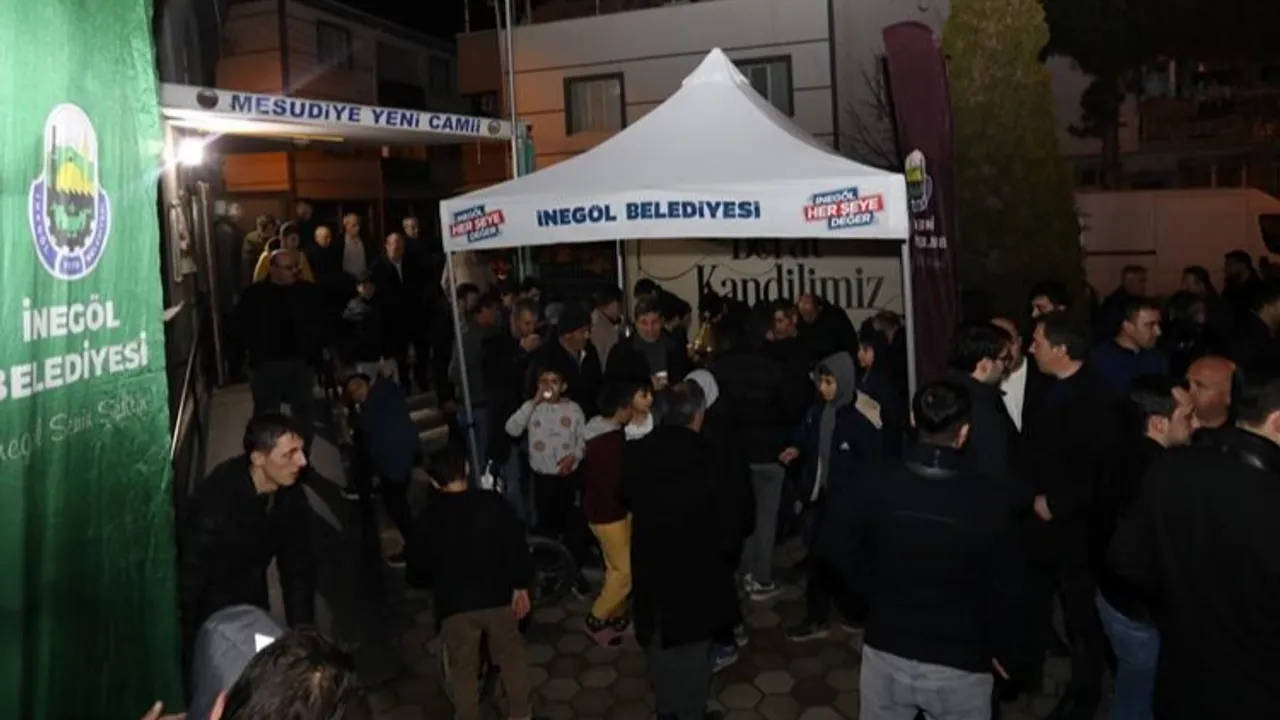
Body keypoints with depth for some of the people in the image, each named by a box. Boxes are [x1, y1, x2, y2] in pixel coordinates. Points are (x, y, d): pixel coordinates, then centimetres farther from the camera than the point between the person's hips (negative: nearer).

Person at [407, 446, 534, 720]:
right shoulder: (493, 502, -8)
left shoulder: (428, 518, -5)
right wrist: (521, 586, 5)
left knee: (464, 669, 15)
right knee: (511, 656, 20)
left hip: (454, 603, -1)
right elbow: (516, 546, -6)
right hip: (497, 595, 1)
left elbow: (418, 568, 3)